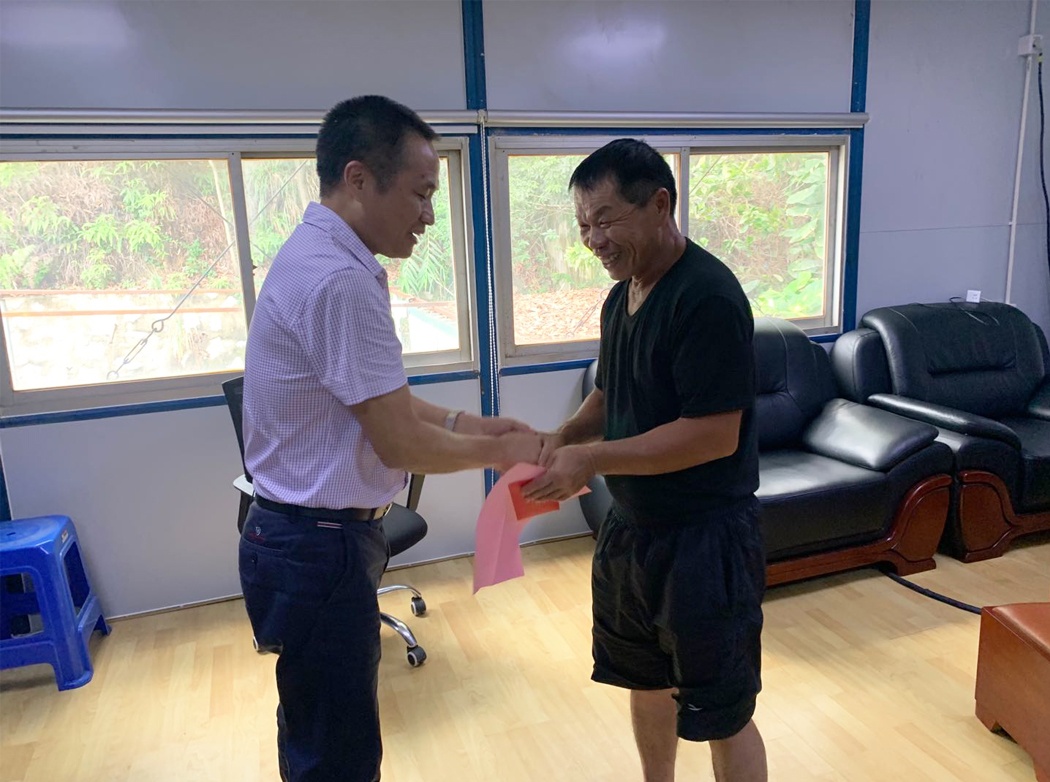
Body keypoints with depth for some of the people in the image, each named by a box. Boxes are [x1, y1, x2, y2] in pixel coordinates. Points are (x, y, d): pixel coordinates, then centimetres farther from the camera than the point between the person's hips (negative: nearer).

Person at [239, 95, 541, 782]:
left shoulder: (318, 258, 9)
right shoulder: (342, 280, -23)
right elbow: (401, 444, -21)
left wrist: (471, 423, 5)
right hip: (321, 549, -10)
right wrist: (501, 450, -5)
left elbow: (382, 402, 14)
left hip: (307, 539, 10)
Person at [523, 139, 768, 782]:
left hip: (704, 537, -8)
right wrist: (567, 436, -3)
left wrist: (593, 459, -24)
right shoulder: (622, 297, 6)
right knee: (646, 680, 24)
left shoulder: (708, 296, -21)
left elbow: (715, 435, -25)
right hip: (631, 526, 9)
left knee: (720, 715, 7)